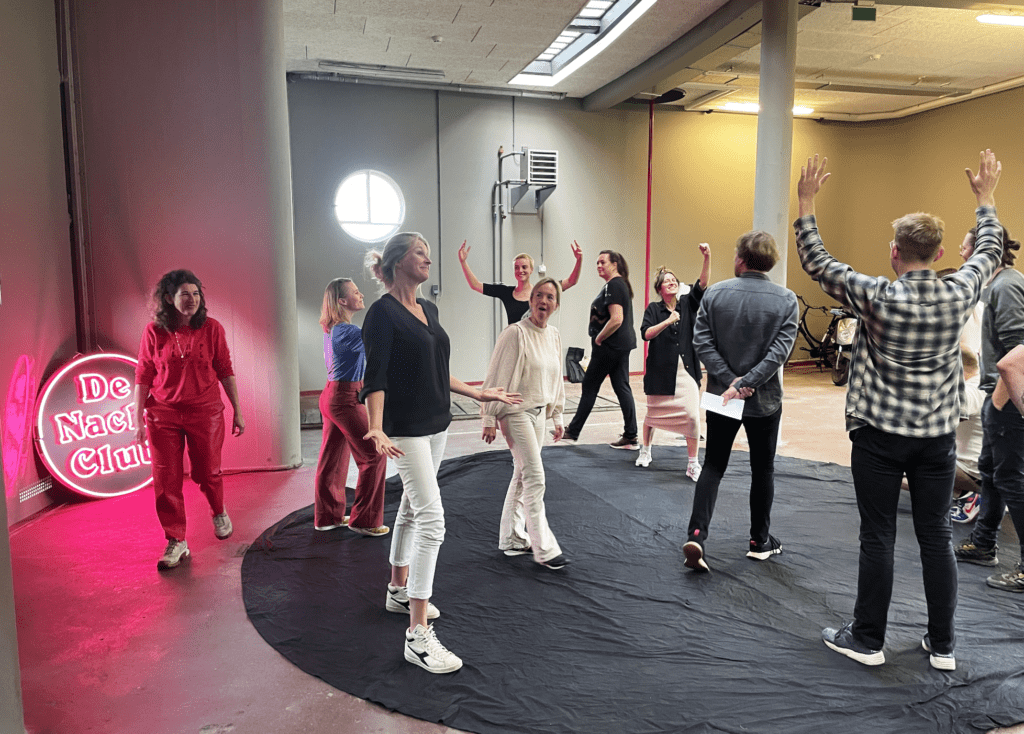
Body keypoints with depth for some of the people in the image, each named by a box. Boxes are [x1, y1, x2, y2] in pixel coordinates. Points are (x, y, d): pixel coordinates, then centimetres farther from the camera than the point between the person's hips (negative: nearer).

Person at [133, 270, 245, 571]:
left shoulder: (211, 328, -2)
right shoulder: (154, 331, -2)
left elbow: (225, 371, 2)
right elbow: (142, 377, 2)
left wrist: (237, 411, 3)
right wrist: (138, 419, 0)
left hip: (205, 411, 0)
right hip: (163, 413, 0)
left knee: (207, 472, 9)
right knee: (166, 480, 0)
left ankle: (219, 512, 41)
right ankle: (176, 542, 12)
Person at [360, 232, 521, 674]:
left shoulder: (428, 309, 12)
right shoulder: (382, 313, -12)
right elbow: (375, 378, -18)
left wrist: (478, 394, 23)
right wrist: (376, 429, -31)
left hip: (436, 424, 9)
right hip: (406, 430, -9)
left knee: (412, 506, 19)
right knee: (431, 517, -13)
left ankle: (399, 590, 37)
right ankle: (418, 635, -8)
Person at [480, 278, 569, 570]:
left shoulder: (554, 336, 7)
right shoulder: (515, 333, -15)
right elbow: (497, 377, -14)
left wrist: (557, 417, 19)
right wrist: (489, 418, -14)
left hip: (539, 412, 7)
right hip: (515, 412, -7)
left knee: (522, 475, 14)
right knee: (535, 477, -8)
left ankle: (512, 538, 27)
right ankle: (544, 549, -1)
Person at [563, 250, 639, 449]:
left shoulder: (613, 286, -16)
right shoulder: (621, 284, 15)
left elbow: (616, 320, -25)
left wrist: (598, 338, -15)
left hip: (609, 346, -10)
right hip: (622, 345, 10)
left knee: (589, 387, 1)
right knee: (622, 388, 8)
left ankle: (573, 432, 13)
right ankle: (630, 437, 9)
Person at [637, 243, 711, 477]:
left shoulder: (688, 305, 7)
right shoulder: (654, 309, 2)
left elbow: (702, 284, -8)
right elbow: (646, 333, -12)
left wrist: (707, 258, -21)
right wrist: (669, 321, -22)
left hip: (686, 370, 1)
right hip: (660, 370, -1)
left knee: (692, 415, -10)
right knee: (654, 414, 14)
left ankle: (693, 464, 2)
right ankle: (645, 451, 39)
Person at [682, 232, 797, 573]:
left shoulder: (715, 293, -5)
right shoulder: (786, 299, -6)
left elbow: (702, 341, -10)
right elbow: (780, 350, -15)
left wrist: (730, 379, -12)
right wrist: (745, 383, -16)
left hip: (721, 395, 1)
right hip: (765, 400, 0)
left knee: (713, 465, 10)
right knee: (762, 469, 15)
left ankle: (696, 535, -4)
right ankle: (760, 541, 27)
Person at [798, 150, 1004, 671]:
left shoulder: (877, 297, -14)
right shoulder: (958, 294, -3)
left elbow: (816, 263, -5)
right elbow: (989, 252, 18)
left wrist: (806, 203, 3)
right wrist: (986, 200, 32)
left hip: (879, 436, -3)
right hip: (938, 437, 4)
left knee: (878, 539, 5)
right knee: (936, 538, 12)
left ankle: (867, 640, 16)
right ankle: (942, 645, 23)